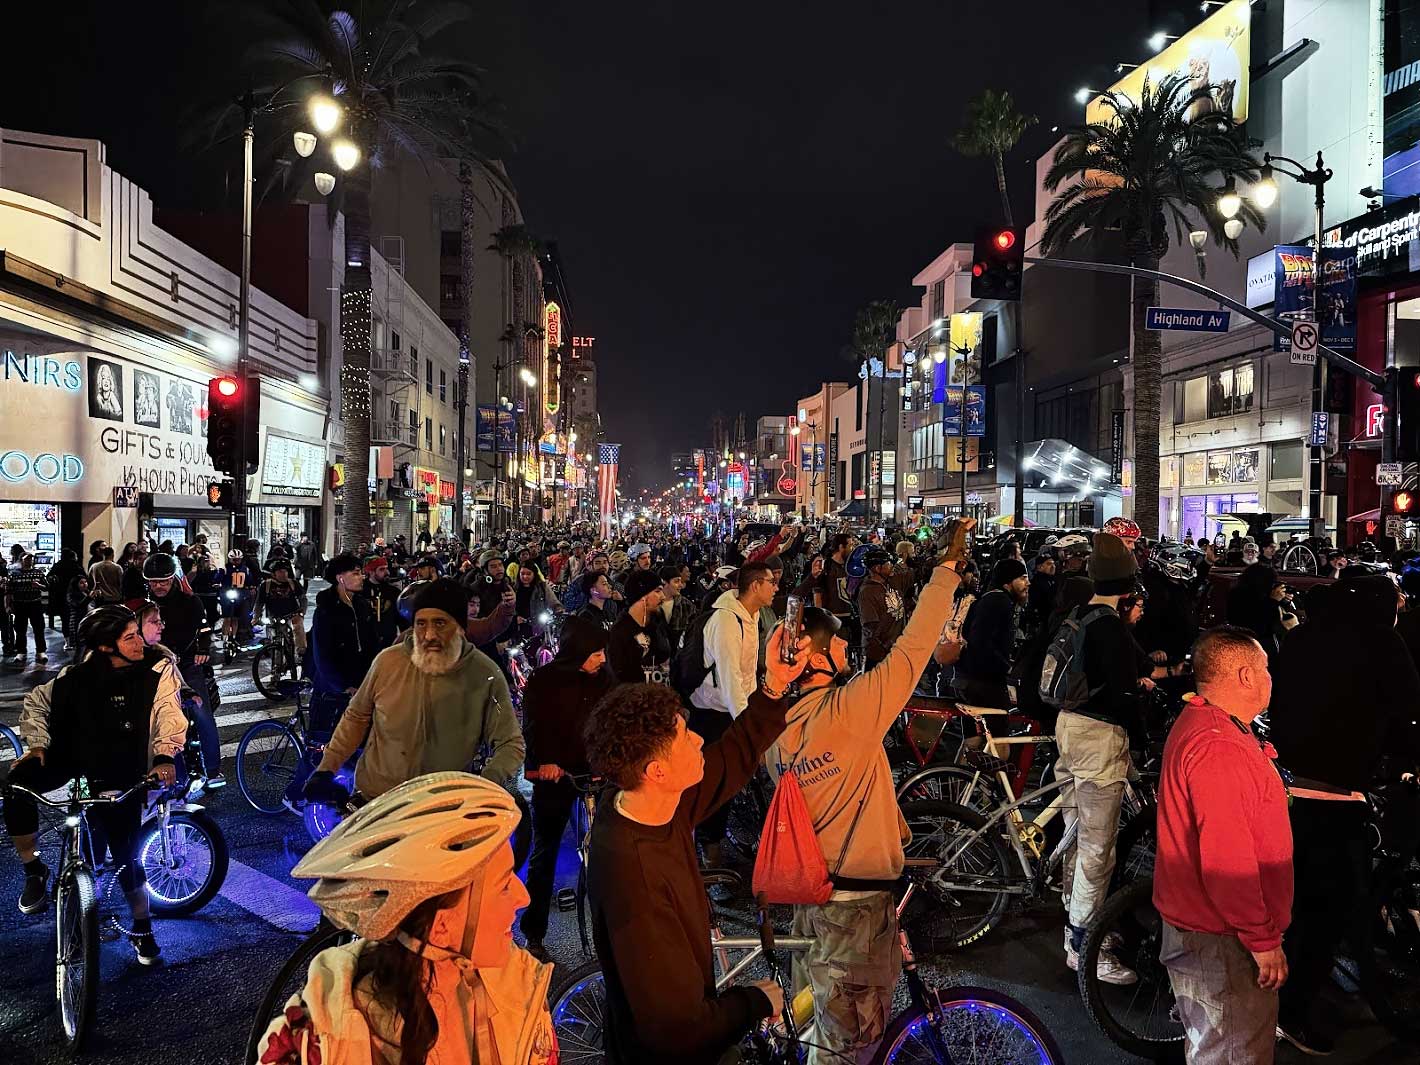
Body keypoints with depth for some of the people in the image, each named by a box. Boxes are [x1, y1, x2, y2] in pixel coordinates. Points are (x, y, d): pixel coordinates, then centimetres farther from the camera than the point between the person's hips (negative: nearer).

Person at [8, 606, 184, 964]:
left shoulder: (158, 669, -11)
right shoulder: (81, 675, -5)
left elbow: (169, 713, -19)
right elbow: (36, 700, 7)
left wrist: (165, 756, -35)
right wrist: (37, 744, -7)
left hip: (118, 774, -2)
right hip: (71, 756, 2)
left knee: (125, 853, -4)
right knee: (16, 786, -26)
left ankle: (142, 930, 18)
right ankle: (34, 870, -4)